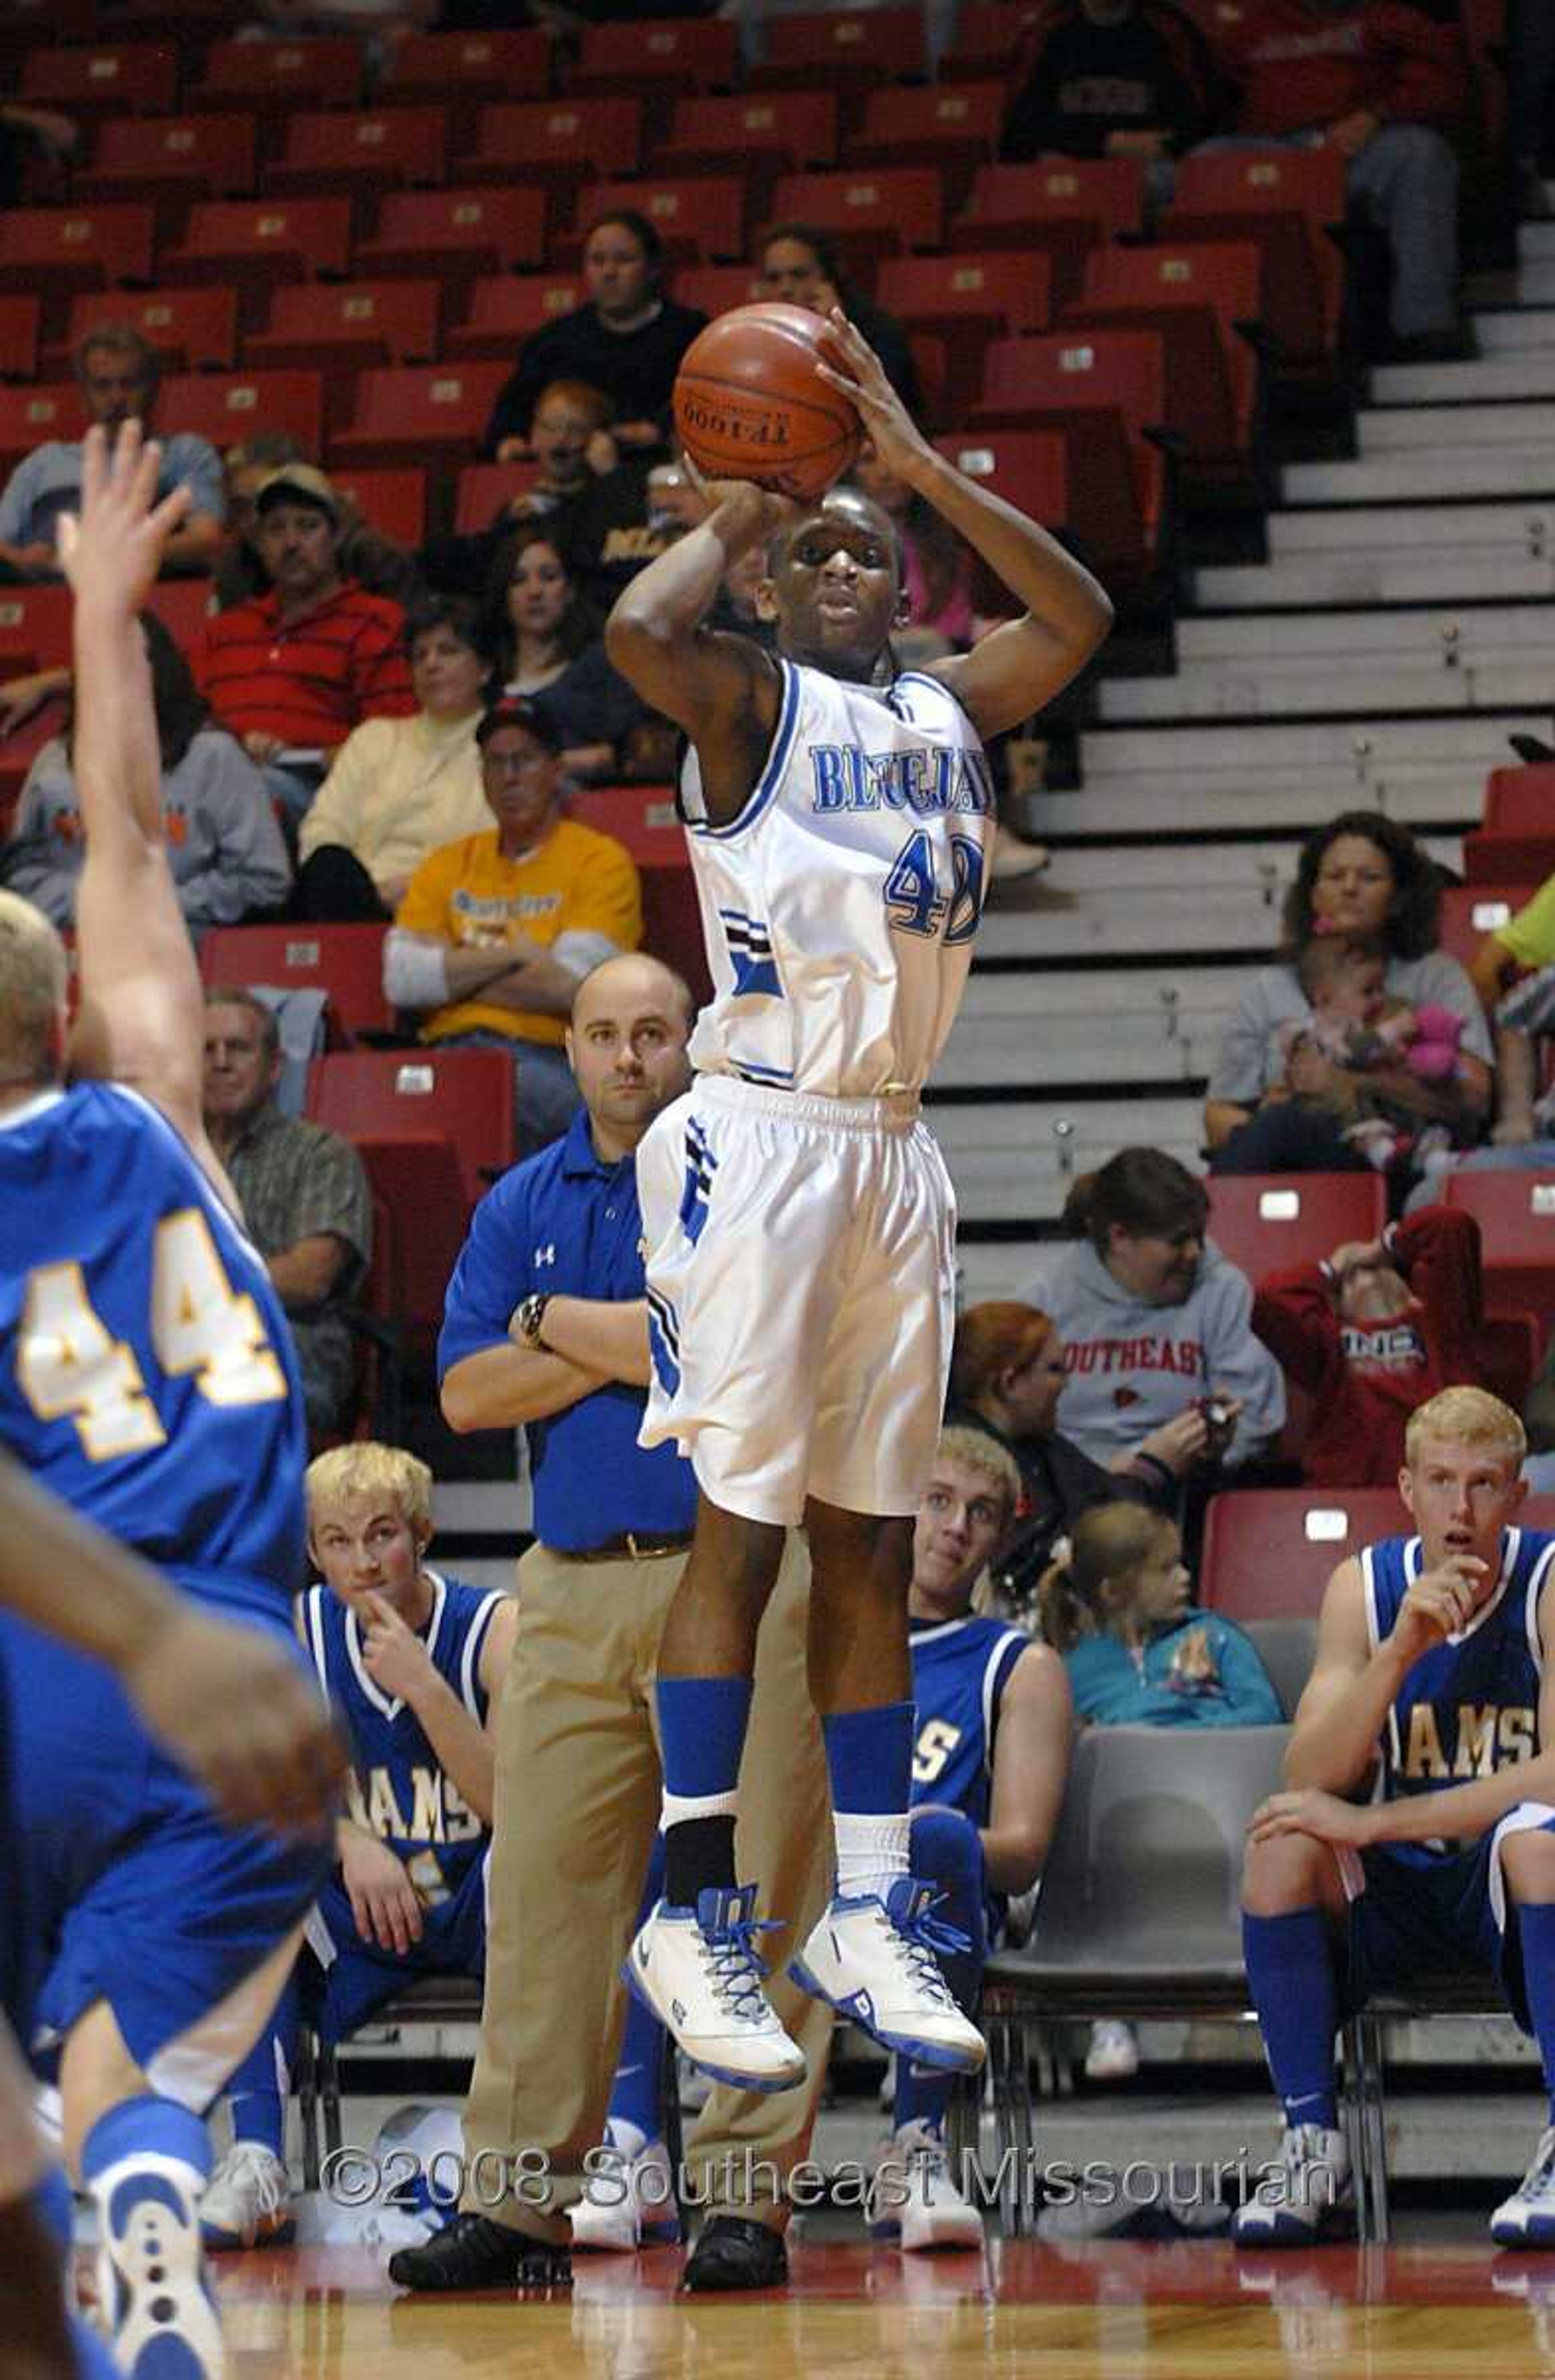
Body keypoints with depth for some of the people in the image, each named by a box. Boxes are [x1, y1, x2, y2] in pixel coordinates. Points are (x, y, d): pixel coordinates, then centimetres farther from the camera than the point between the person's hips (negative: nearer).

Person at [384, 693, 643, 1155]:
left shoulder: (601, 862, 8)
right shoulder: (448, 865, 22)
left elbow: (570, 988, -5)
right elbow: (400, 979, 8)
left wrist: (453, 974, 2)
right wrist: (512, 956, -1)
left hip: (550, 1060, -3)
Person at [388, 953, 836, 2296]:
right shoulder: (521, 1205, 15)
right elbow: (467, 1391, 5)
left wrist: (555, 1322, -5)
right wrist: (626, 1345, -7)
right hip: (573, 1588, 4)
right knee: (544, 1889, 2)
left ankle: (747, 2195, -1)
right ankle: (517, 2199, 5)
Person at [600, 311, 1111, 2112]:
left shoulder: (949, 712, 16)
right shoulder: (750, 701, -1)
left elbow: (1077, 616, 5)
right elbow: (639, 630, -21)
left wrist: (917, 459, 3)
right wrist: (732, 519, -4)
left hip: (896, 1153, 6)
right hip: (765, 1137, -6)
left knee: (871, 1546, 8)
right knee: (742, 1527, -8)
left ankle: (868, 1915, 11)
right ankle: (694, 1916, -5)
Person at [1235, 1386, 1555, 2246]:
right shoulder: (1365, 1586, -2)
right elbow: (1310, 1778, -12)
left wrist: (1369, 1824, -26)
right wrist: (1402, 1647, -27)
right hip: (1393, 1894, 3)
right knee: (1283, 1844, -25)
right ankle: (1311, 2146, -19)